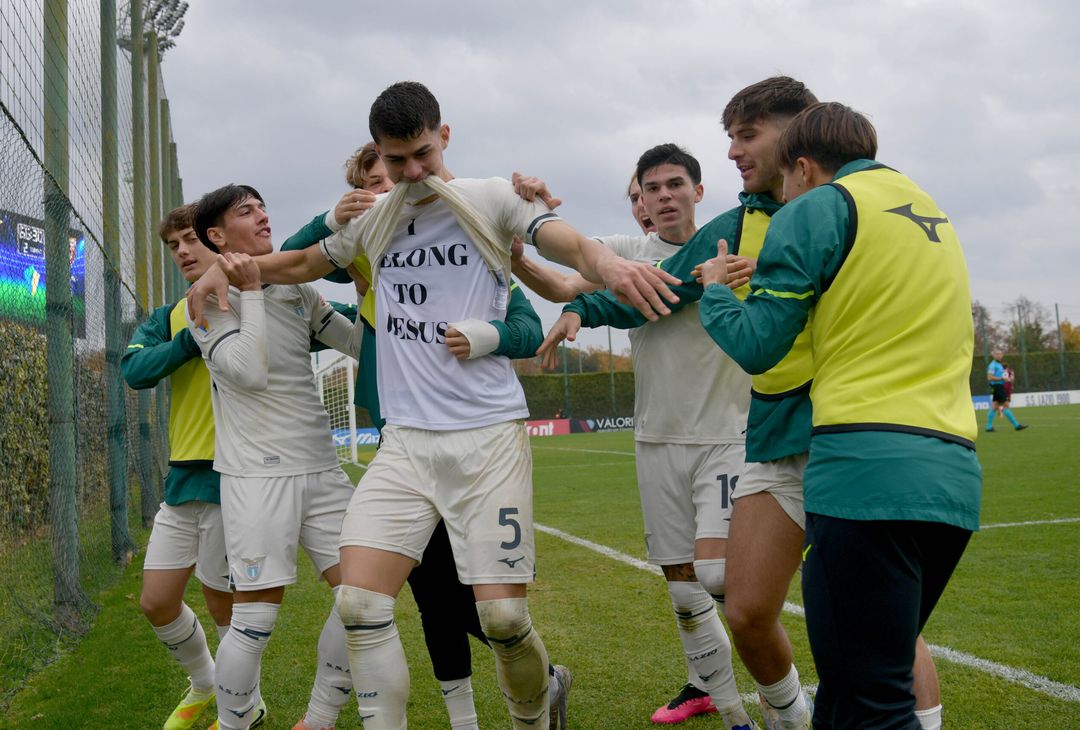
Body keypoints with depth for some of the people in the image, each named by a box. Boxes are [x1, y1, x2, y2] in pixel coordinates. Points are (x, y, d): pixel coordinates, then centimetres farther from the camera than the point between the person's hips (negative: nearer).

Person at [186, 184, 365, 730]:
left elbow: (360, 345, 16)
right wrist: (251, 290, -12)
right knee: (256, 620, -7)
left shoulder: (298, 291, 14)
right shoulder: (208, 303, -2)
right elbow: (252, 370, -17)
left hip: (320, 468, 6)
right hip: (256, 475, -6)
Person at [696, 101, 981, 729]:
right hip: (955, 476, 8)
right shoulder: (932, 213, 24)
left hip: (867, 469, -8)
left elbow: (754, 346, -2)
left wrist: (715, 289, 19)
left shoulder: (820, 206, 1)